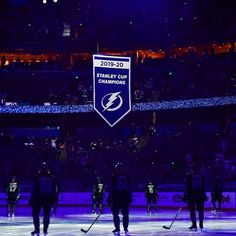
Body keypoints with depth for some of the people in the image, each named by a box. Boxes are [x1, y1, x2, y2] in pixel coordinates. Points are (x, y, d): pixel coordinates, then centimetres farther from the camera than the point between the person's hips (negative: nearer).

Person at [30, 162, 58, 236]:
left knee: (35, 213, 7)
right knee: (47, 214, 8)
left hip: (38, 198, -1)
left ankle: (37, 230, 5)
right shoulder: (51, 177, 1)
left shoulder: (37, 177, -3)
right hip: (48, 199, 1)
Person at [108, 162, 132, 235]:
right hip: (125, 197, 2)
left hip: (116, 197, -2)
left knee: (115, 214, 2)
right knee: (125, 214, 5)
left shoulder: (114, 176, -1)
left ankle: (117, 229, 1)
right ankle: (126, 230, 9)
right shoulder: (127, 176, 4)